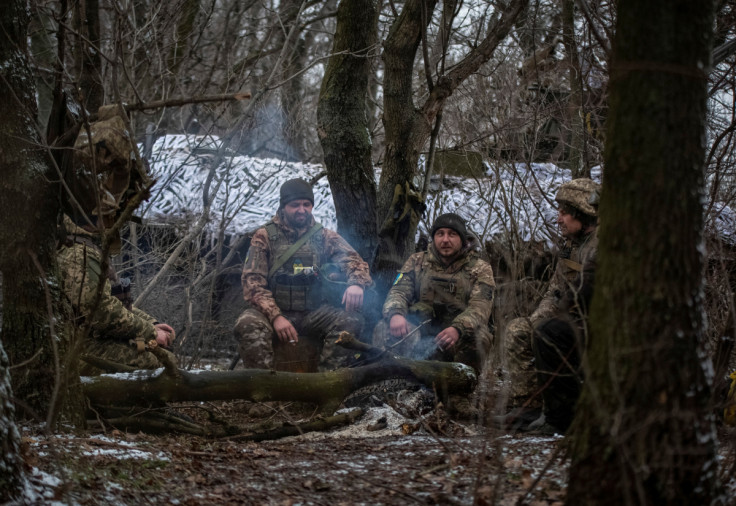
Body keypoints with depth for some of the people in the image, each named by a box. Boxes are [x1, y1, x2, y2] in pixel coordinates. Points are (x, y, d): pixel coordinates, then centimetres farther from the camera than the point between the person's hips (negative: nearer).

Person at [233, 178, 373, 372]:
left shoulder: (325, 237, 11)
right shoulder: (265, 237, 4)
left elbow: (353, 260, -2)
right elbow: (253, 282, -4)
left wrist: (357, 283, -28)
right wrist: (276, 317, -21)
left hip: (314, 315, 2)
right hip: (274, 310, -2)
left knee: (351, 320, -25)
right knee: (248, 325, -34)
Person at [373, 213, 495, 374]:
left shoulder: (480, 269, 5)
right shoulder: (417, 262, 14)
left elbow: (480, 307, -11)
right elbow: (398, 292, 3)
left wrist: (457, 329, -34)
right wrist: (395, 314, -25)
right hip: (419, 333, 2)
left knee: (479, 338, -35)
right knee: (384, 329, -24)